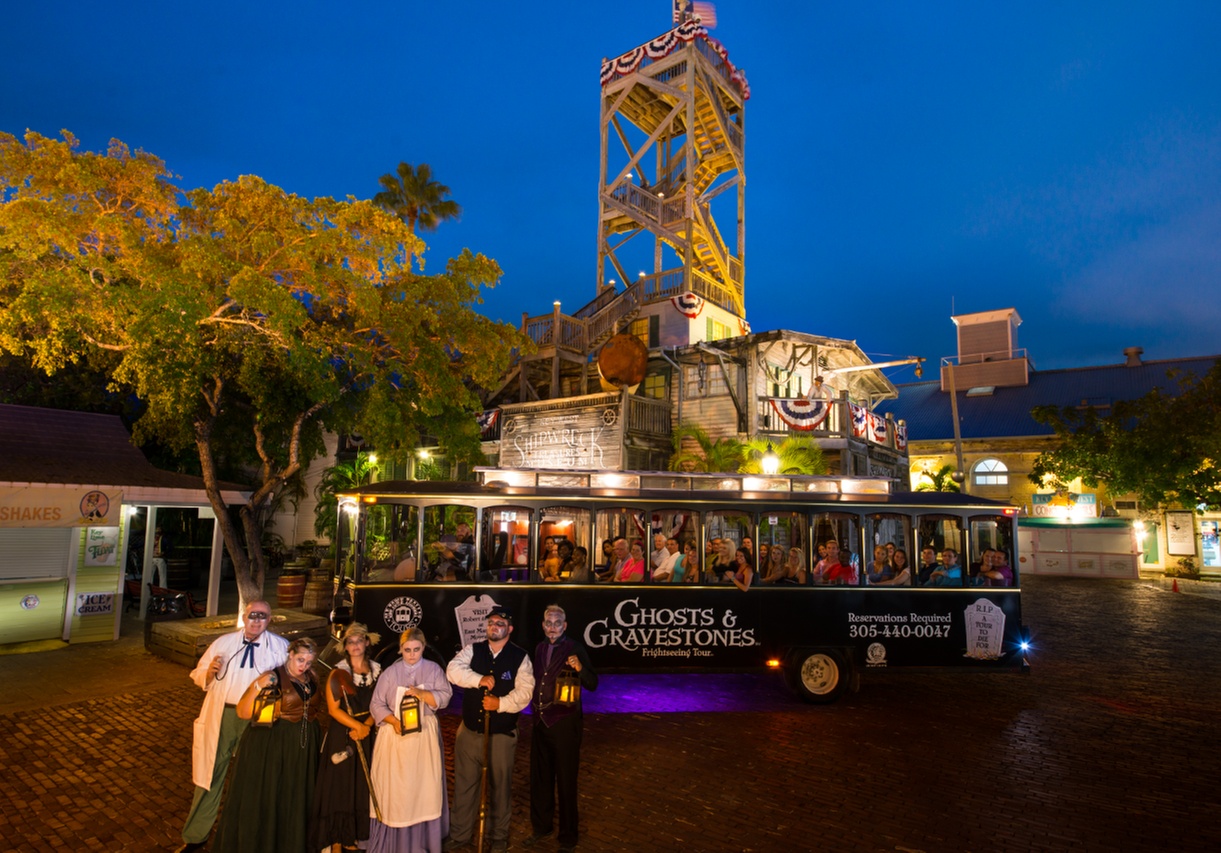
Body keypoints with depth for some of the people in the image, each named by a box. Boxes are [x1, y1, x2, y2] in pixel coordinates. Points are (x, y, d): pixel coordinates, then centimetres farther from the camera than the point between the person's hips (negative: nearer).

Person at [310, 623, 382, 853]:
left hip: (368, 734, 3)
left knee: (364, 786, 9)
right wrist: (357, 726, -17)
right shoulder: (338, 672, -6)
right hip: (342, 734, -3)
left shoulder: (376, 670, 3)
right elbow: (334, 708, -10)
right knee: (340, 786, 1)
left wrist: (367, 725, -12)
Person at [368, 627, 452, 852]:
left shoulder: (433, 669, 0)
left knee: (424, 787, 3)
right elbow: (376, 705, -2)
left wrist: (421, 693, -23)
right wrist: (394, 721, -17)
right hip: (395, 736, 0)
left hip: (425, 736, 0)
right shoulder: (390, 673, -1)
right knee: (394, 789, 2)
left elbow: (444, 697, -8)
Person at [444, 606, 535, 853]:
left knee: (501, 785, 12)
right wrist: (479, 679, -27)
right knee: (464, 784, 15)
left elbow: (524, 691, -13)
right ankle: (459, 833, 35)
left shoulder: (520, 657, -7)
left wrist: (501, 703, -28)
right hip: (469, 731, 2)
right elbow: (453, 670, -16)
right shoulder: (472, 650, -1)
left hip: (502, 734, -2)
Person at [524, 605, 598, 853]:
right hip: (541, 721, 6)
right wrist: (535, 707, 4)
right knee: (539, 777, 18)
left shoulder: (574, 649, -12)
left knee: (566, 781, 5)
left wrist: (580, 668, -34)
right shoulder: (540, 648, 6)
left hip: (565, 723, -6)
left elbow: (592, 685, -17)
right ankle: (541, 827, 38)